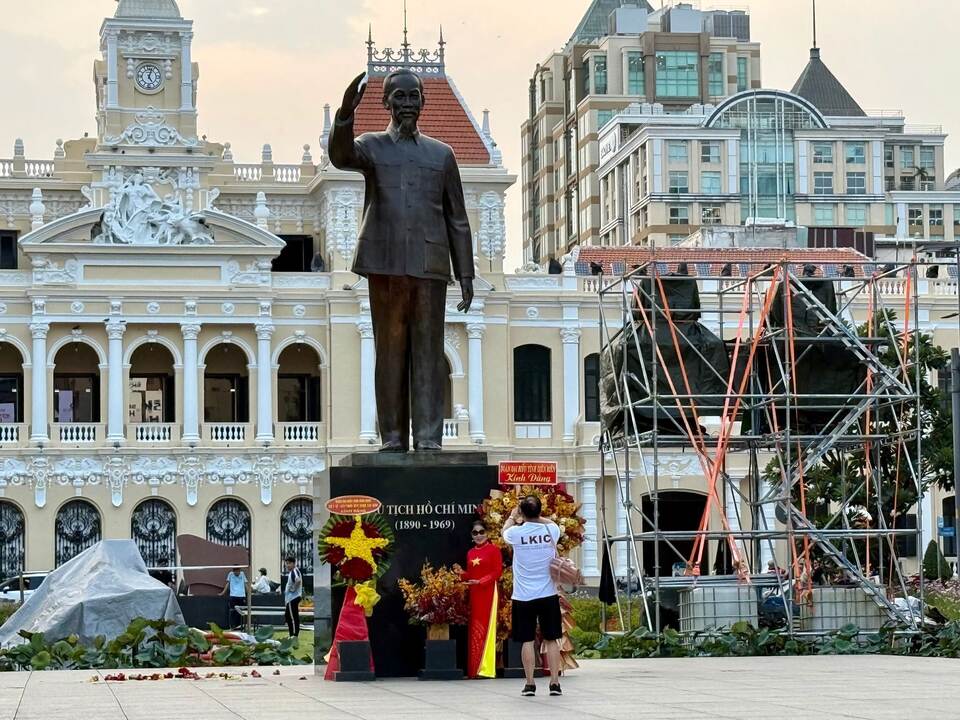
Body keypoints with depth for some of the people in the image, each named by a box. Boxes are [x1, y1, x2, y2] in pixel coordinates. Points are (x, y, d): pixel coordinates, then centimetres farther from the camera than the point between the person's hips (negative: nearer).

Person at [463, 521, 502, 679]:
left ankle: (486, 668, -8)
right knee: (474, 630, 4)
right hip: (473, 594, 6)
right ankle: (474, 669, 6)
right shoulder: (470, 553, 15)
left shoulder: (493, 550, -2)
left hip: (488, 593, -6)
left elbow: (497, 572, -9)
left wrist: (480, 582, -18)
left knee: (485, 629, -8)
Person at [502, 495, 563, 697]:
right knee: (552, 639, 7)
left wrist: (513, 516, 34)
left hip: (524, 597, -1)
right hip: (548, 595, 1)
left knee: (527, 640, 4)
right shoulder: (551, 530, -6)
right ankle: (555, 682, 5)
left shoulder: (516, 533, -10)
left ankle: (530, 684, 4)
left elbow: (505, 531, 16)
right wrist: (536, 516, 35)